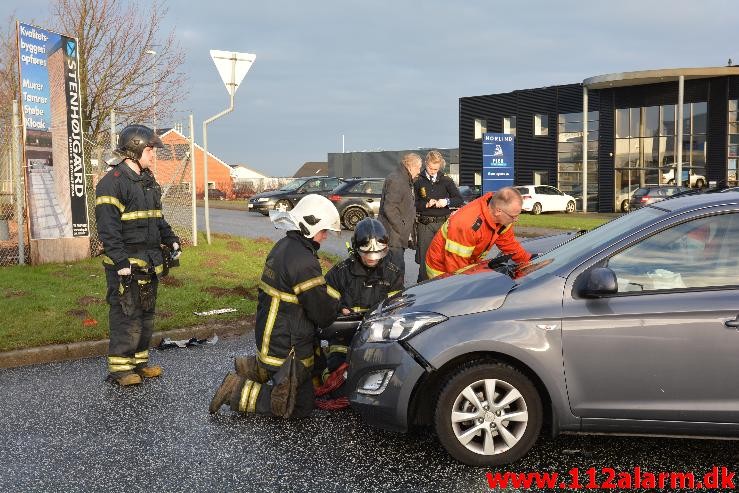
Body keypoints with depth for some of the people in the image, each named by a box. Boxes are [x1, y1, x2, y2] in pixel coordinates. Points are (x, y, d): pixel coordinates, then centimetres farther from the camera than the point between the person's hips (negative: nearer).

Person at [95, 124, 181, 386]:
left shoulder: (148, 181, 15)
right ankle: (119, 368, 4)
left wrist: (171, 241, 13)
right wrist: (121, 262, -24)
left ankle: (139, 361, 24)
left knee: (146, 313, 13)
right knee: (126, 315, -5)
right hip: (126, 263, -9)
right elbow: (108, 227, -19)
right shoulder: (112, 182, -13)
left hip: (149, 262, 9)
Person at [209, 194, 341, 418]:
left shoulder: (282, 246, 5)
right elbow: (324, 315, -21)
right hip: (287, 349, -9)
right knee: (301, 406, 4)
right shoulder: (304, 261, -26)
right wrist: (335, 302, 1)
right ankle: (238, 391, 0)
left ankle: (252, 368, 20)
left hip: (269, 338, 9)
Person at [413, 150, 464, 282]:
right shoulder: (418, 181, 6)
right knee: (424, 257, -2)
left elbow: (460, 200, 6)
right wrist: (425, 205, -13)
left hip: (443, 223, 1)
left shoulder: (446, 181, 10)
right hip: (425, 224, -1)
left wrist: (446, 201, -11)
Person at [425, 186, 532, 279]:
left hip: (470, 264, 7)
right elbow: (456, 265, -32)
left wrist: (530, 261, -4)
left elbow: (509, 244, 5)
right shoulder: (466, 224, -38)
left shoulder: (503, 218, -13)